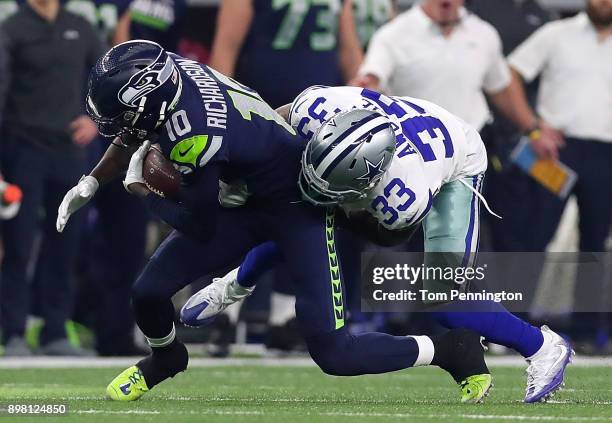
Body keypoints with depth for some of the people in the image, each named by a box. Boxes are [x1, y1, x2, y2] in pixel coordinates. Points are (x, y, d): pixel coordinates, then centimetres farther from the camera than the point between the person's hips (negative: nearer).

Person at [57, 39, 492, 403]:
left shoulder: (195, 140, -37)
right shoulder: (167, 69, -16)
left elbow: (200, 228, -19)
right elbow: (135, 132, 9)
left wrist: (139, 187, -7)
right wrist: (91, 184, 6)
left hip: (300, 207, -8)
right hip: (248, 200, 8)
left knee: (333, 354, -13)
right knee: (149, 293, 3)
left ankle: (452, 350, 7)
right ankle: (166, 358, 38)